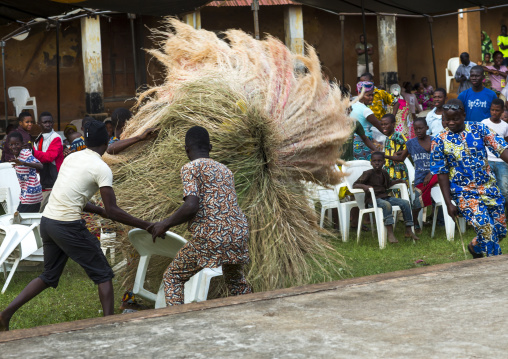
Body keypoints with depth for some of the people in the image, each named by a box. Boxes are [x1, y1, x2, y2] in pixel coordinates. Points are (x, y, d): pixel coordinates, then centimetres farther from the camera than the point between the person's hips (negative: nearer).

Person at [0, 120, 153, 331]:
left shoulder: (71, 158, 13)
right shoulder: (101, 168, -9)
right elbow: (113, 211, -12)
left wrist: (100, 211, 27)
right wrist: (146, 226, -6)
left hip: (47, 220, 7)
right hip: (68, 225, -7)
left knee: (49, 276, 22)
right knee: (103, 274, 6)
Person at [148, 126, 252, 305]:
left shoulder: (191, 168, -1)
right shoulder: (225, 170, 21)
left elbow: (191, 207, -14)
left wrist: (165, 225, 0)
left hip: (211, 236, -7)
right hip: (239, 233, 7)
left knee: (172, 278, 10)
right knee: (235, 279, 32)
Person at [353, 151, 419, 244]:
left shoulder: (384, 173, 14)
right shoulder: (368, 173, -6)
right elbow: (355, 185, -10)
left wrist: (397, 181, 17)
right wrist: (364, 186, -29)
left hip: (385, 197, 7)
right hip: (373, 200, -7)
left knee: (405, 203, -8)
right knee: (386, 205, -38)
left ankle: (408, 231, -5)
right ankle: (390, 233, -42)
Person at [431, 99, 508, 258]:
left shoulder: (479, 129, -1)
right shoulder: (439, 141, -5)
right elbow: (442, 173, -3)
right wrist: (448, 203, -6)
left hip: (488, 187, 3)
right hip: (464, 191, -3)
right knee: (485, 226, -23)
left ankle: (475, 246, 38)